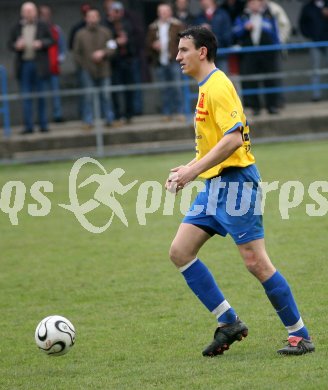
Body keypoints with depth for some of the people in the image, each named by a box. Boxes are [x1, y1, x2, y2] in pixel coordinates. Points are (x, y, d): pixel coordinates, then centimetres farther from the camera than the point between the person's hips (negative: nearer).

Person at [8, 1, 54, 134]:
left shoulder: (42, 26, 3)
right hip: (24, 65, 1)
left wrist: (42, 44, -15)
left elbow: (51, 40, 4)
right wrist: (16, 46, -14)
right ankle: (28, 125, 4)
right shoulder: (17, 28, 7)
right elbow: (10, 43, 8)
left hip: (39, 65, -1)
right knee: (26, 97, 1)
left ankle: (43, 124, 9)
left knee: (41, 96, 3)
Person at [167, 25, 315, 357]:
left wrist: (193, 170, -23)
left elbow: (233, 139, -23)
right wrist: (188, 169, 14)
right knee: (179, 251, 3)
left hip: (235, 182, -10)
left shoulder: (218, 86, -14)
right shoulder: (205, 88, 17)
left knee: (255, 262, -8)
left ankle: (300, 336, 1)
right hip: (215, 184, 10)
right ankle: (229, 322, 7)